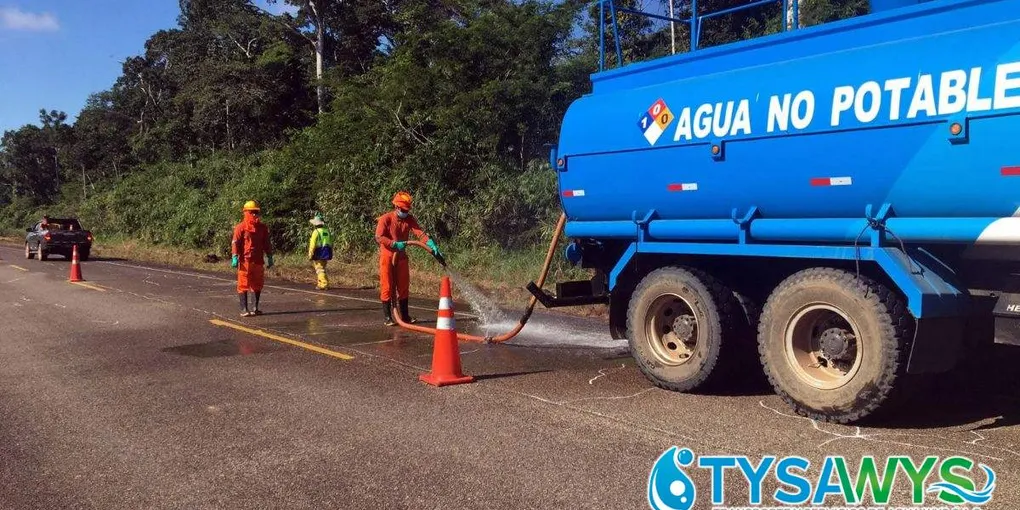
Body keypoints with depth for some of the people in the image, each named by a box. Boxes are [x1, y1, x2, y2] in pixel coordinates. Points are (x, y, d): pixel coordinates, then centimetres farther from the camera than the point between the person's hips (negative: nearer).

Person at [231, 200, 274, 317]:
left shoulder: (262, 227, 11)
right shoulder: (241, 227, -4)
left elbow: (266, 244, 16)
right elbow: (235, 243, -7)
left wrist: (269, 257, 13)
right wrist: (235, 257, -15)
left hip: (258, 261, 5)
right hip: (245, 260, -5)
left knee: (258, 285, 11)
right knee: (243, 285, -2)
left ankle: (255, 308, 22)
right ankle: (244, 309, 0)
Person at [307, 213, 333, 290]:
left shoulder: (316, 232, -12)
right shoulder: (327, 231, 9)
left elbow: (312, 245, -14)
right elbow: (331, 244, 12)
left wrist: (310, 255, -9)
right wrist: (330, 254, 18)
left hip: (318, 254, -7)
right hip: (326, 254, 7)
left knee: (320, 269, -4)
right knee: (322, 268, 18)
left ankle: (324, 284, -12)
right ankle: (320, 283, 23)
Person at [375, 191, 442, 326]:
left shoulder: (409, 219, 0)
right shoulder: (385, 219, -12)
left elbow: (419, 232, -12)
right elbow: (379, 237, -18)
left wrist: (431, 244, -28)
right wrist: (395, 244, -27)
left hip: (401, 256, 5)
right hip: (387, 256, -5)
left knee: (403, 286, 10)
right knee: (387, 287, -1)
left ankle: (405, 315, 18)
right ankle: (387, 317, 6)